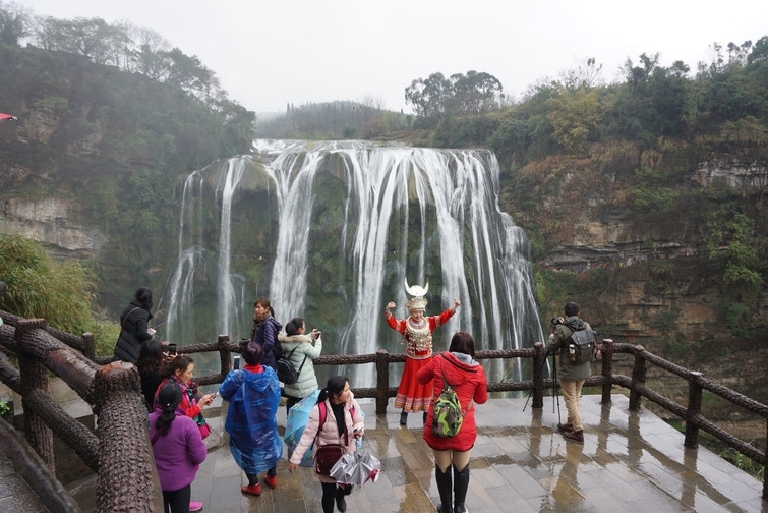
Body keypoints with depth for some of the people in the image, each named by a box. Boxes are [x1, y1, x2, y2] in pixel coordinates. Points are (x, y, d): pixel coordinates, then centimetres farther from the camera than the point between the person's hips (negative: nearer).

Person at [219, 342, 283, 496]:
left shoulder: (238, 376, -27)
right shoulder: (270, 372, -17)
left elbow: (224, 392, -11)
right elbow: (277, 394, -4)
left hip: (245, 424, -3)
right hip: (267, 420, 3)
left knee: (248, 450, 17)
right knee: (269, 444, 26)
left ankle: (254, 486, 28)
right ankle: (272, 477, 41)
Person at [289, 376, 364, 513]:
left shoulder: (352, 404, -16)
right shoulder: (319, 410, -27)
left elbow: (358, 422, 2)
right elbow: (308, 435, -21)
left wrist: (358, 430, -21)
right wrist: (295, 459, -20)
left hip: (348, 454, 4)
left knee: (348, 487, 20)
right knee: (329, 493, 9)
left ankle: (340, 495, 59)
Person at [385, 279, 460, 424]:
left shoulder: (429, 322, -3)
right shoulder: (405, 324, -9)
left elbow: (443, 318, -10)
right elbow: (393, 323, -23)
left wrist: (454, 307, -24)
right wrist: (388, 311, -41)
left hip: (426, 360, 2)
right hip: (412, 361, -2)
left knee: (426, 385, 11)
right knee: (410, 385, 8)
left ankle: (426, 412, 25)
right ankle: (404, 413, 19)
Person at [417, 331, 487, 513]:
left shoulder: (438, 361, -7)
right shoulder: (478, 371, -5)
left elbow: (420, 378, 10)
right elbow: (481, 399, 9)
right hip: (464, 428, 1)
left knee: (442, 468, 17)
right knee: (462, 468, 21)